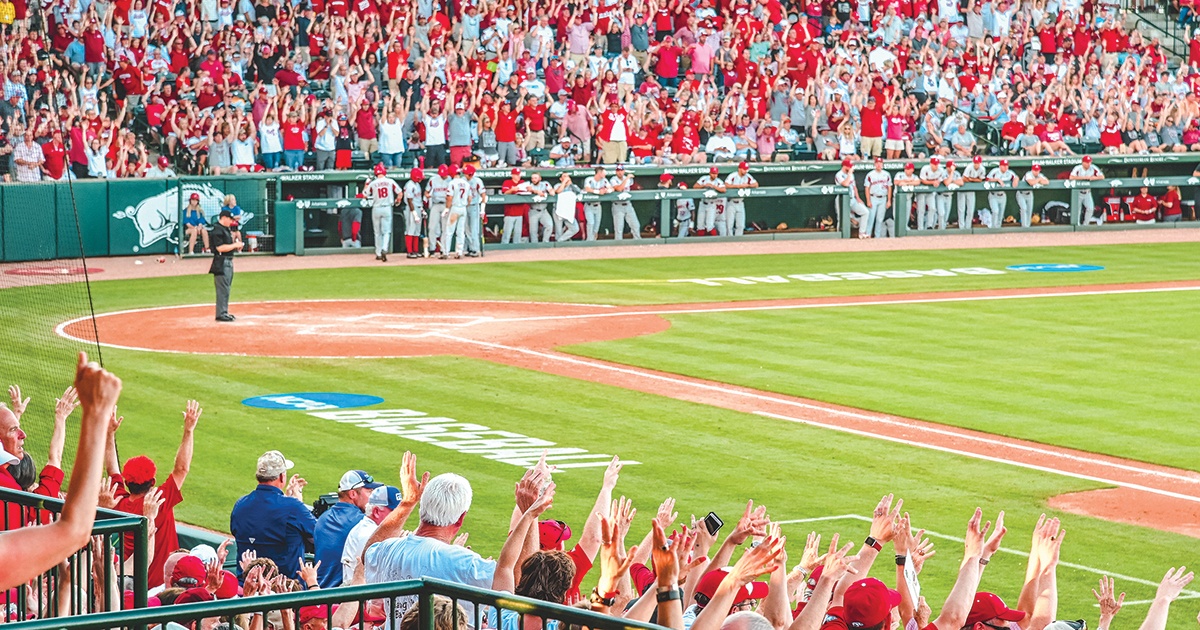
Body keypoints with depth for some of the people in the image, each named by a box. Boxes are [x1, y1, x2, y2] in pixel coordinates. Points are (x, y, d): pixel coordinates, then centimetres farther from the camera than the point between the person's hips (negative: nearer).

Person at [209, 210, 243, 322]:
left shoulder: (226, 229, 17)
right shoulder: (217, 230, -15)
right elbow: (220, 247, -23)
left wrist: (237, 246, 7)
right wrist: (235, 245, -17)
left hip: (229, 262, 11)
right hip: (221, 263, -11)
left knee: (226, 288, 14)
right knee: (223, 289, -10)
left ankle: (224, 313, 20)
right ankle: (221, 314, -10)